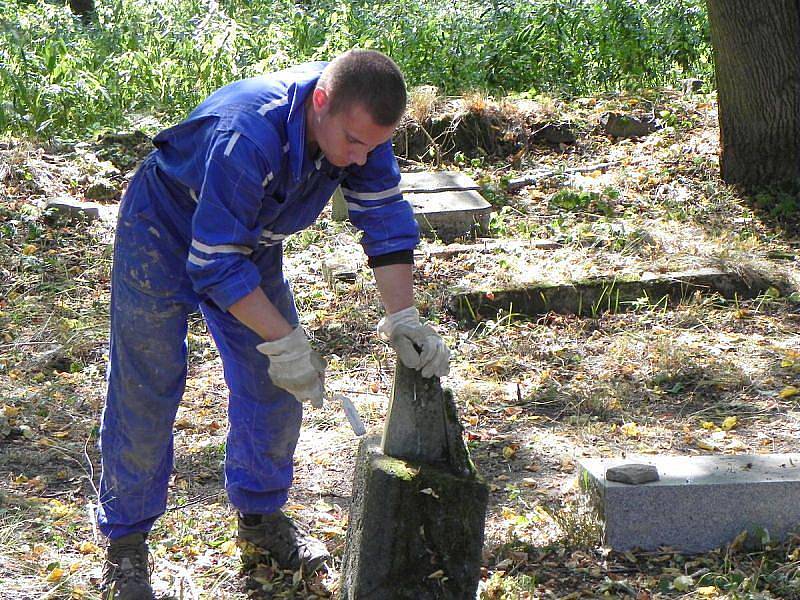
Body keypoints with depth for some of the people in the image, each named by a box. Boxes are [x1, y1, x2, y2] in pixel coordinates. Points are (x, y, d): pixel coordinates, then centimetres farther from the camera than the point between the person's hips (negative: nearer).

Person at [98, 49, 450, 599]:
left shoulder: (358, 121, -22)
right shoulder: (246, 135, -42)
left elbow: (386, 219, -14)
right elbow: (215, 262, -37)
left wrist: (402, 317, -23)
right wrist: (285, 341, -35)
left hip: (250, 242, 7)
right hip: (164, 236, -6)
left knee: (275, 385, 7)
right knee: (146, 395, -4)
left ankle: (260, 513, 26)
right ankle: (126, 541, 11)